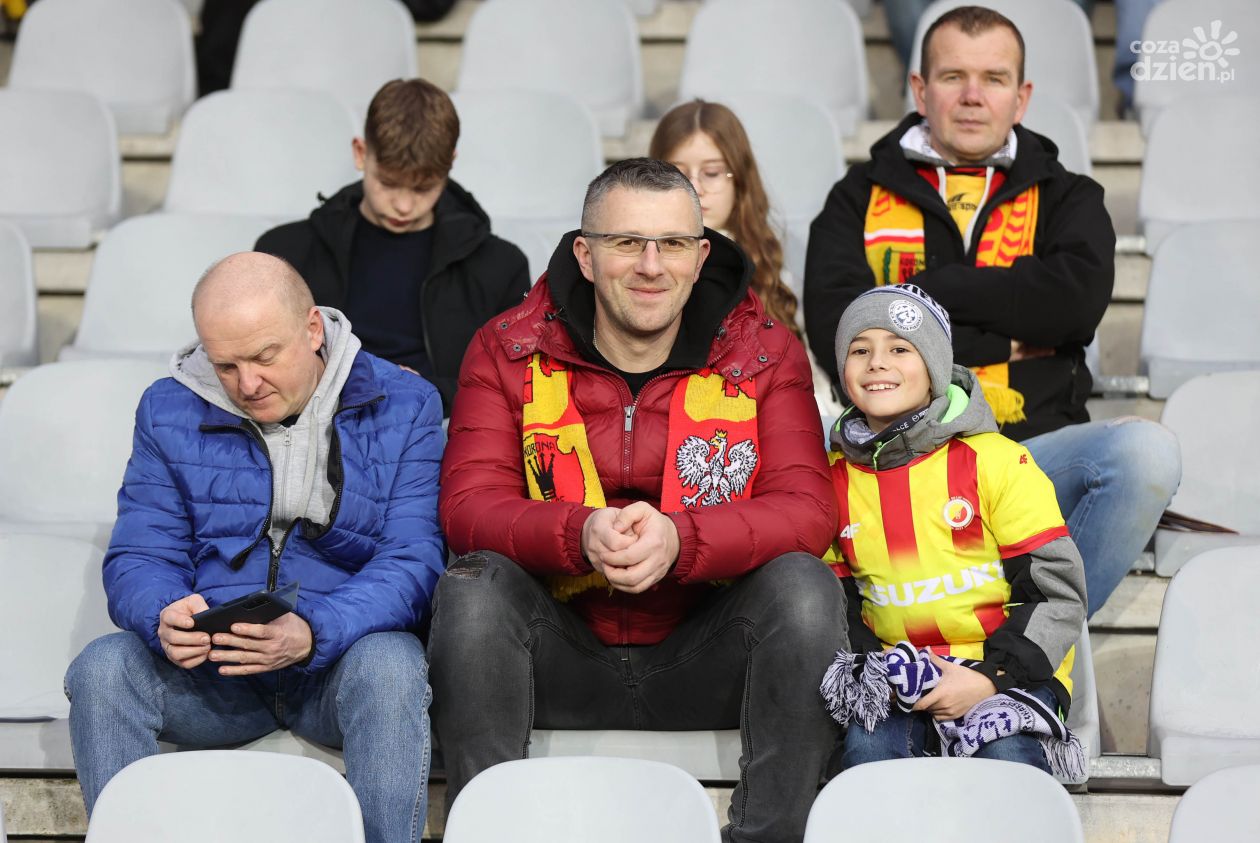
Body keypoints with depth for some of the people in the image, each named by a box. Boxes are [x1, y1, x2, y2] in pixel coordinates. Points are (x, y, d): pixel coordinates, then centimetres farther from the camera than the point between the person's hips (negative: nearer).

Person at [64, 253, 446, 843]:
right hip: (209, 668, 2)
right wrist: (165, 619, -21)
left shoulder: (402, 407, -1)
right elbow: (140, 557, 5)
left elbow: (413, 563, -10)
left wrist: (313, 633, -29)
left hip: (340, 659, -2)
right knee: (102, 667, -26)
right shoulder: (170, 411, 7)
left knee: (390, 663, -35)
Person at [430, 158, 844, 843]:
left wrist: (678, 538, -32)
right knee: (472, 587, -28)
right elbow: (468, 505, -10)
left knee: (804, 584, -27)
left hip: (705, 661, 0)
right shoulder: (508, 350, 0)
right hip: (561, 657, 0)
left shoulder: (764, 354, 0)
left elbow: (806, 509, -13)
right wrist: (582, 534, -32)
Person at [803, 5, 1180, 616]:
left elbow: (1079, 296, -6)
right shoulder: (859, 197, 16)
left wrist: (928, 289, -3)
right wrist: (998, 342, -3)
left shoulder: (1065, 199, 19)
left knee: (1147, 451, -30)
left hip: (1030, 447, 1)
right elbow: (833, 330, -3)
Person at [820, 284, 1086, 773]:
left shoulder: (996, 461, -2)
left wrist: (990, 677, -16)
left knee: (1003, 754, -33)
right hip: (896, 673, 3)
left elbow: (1057, 591, -3)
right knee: (868, 749, -30)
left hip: (1006, 672, -2)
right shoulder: (834, 479, 10)